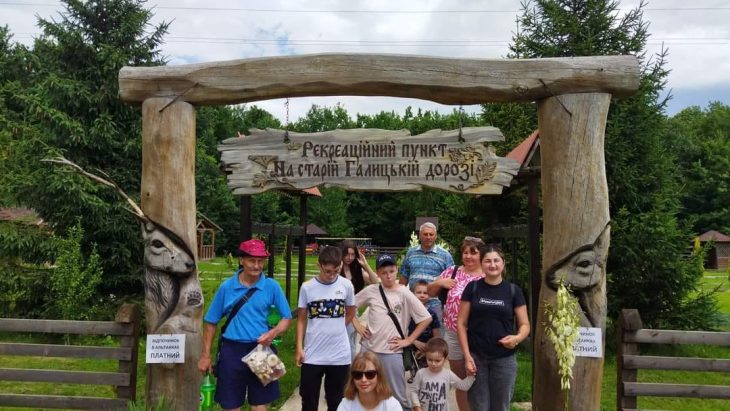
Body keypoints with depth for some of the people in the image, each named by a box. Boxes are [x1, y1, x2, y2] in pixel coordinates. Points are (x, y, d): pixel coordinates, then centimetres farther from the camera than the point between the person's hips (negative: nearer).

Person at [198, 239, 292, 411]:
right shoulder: (226, 287, -4)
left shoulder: (272, 286, -4)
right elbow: (211, 321, 4)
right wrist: (205, 355, 3)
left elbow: (287, 317, 3)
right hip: (232, 351, 0)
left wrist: (273, 332, -17)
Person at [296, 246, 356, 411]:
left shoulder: (346, 285, -3)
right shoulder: (307, 287, -6)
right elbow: (301, 319, 2)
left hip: (340, 355, 1)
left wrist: (336, 328, 4)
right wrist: (299, 348, -3)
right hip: (312, 356, -1)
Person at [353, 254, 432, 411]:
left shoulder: (404, 294, -7)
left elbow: (426, 318, -7)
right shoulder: (371, 290, 0)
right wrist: (357, 325, 3)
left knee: (399, 397, 5)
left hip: (392, 352, -3)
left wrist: (408, 340, -8)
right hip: (368, 349, 3)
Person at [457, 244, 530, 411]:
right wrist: (467, 355, -8)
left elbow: (525, 325, 4)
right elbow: (461, 323, 1)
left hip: (504, 359, 0)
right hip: (476, 357, 0)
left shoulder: (513, 290, 1)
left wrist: (517, 338, -18)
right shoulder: (473, 288, 0)